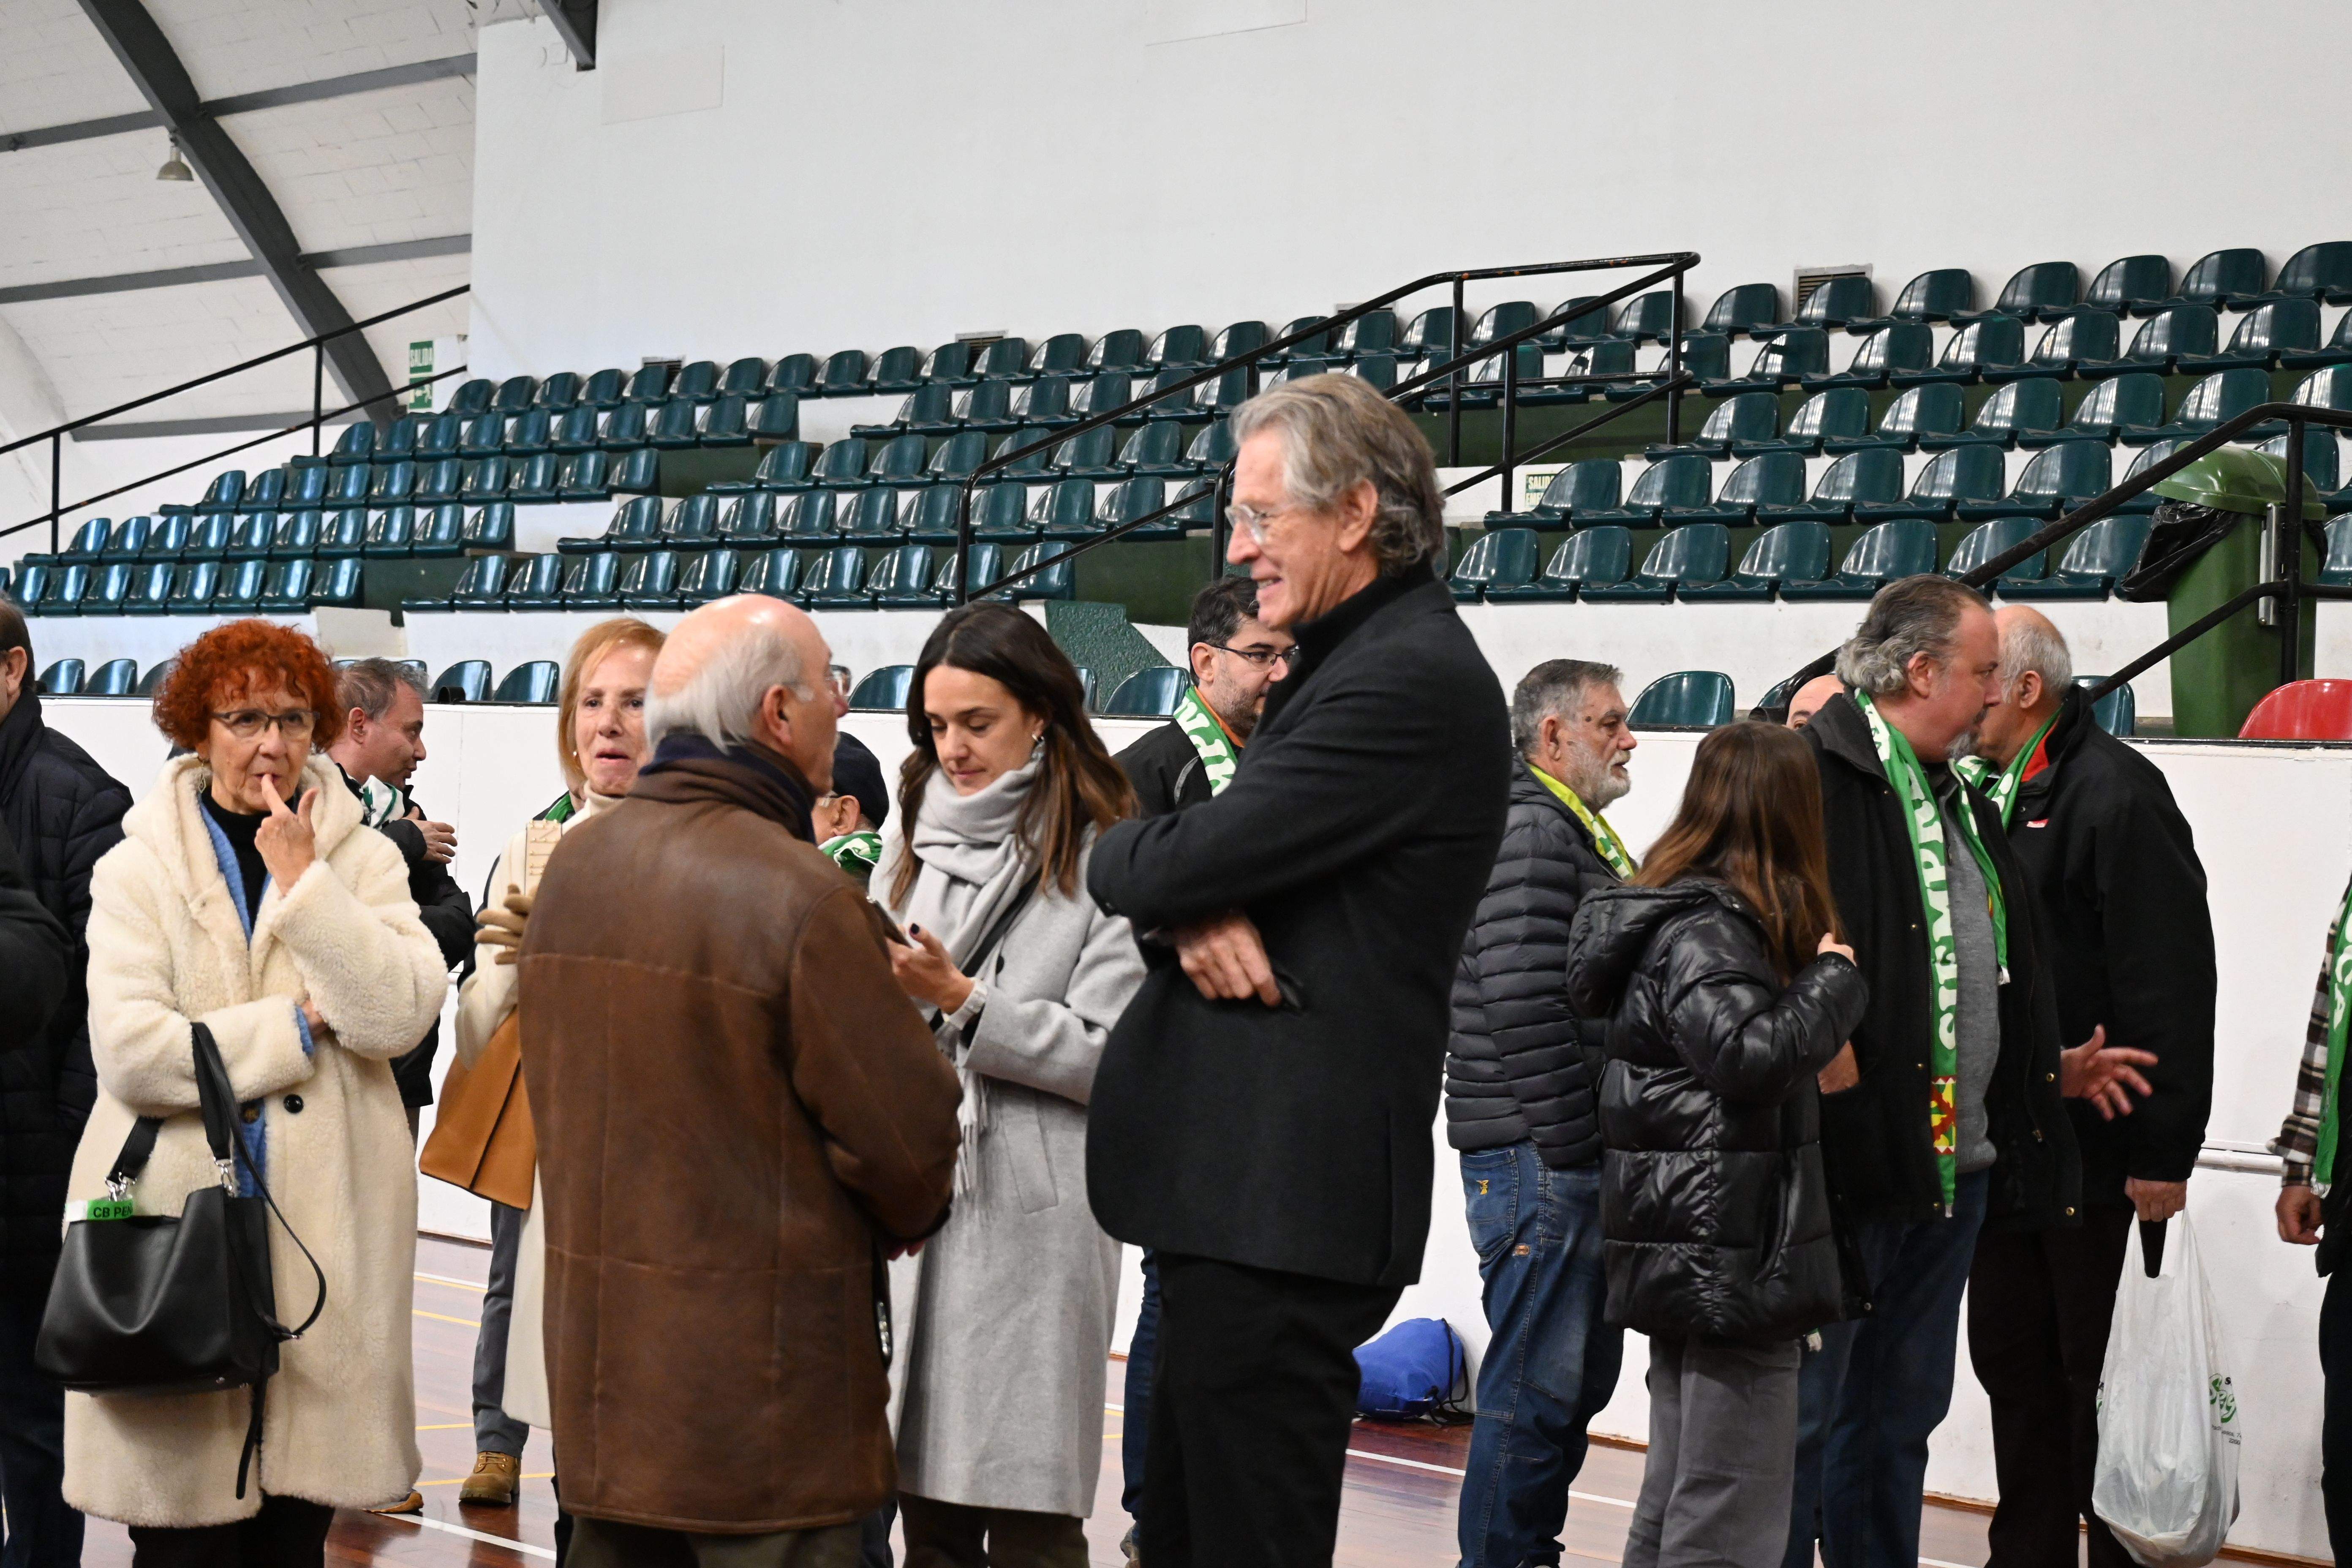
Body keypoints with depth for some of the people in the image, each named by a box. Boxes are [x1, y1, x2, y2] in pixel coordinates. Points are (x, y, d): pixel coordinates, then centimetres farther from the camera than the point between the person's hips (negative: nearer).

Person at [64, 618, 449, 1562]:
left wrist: (302, 880, -10)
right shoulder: (139, 869, 3)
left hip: (325, 1232, 2)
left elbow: (402, 1015, -9)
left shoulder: (361, 859, 7)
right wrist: (300, 1027, -8)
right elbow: (130, 1052, -10)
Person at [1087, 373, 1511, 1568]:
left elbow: (1175, 863, -19)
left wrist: (1120, 853, 4)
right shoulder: (1358, 662, 18)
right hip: (1244, 1191, 10)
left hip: (1281, 1205, -10)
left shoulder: (1410, 682, -16)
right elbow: (1230, 862, 14)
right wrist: (1189, 912, -9)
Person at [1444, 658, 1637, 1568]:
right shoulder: (1526, 830, -13)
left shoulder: (1582, 836, 21)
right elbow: (1524, 1003, -21)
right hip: (1537, 1155, -11)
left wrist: (1612, 1150, 18)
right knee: (1537, 1384, -6)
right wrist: (1572, 1145, -19)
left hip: (1579, 1159, 11)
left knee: (1581, 1376, 16)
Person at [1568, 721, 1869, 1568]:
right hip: (1733, 1261, -10)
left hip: (1693, 1263, 10)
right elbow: (1751, 1055, -30)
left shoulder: (1686, 916, 13)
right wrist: (1836, 977, -16)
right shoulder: (1706, 931, -15)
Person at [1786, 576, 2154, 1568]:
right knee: (1804, 1416, -3)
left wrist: (2053, 1069, 21)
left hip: (1956, 1168, 9)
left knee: (1901, 1418, 16)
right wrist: (1838, 1086, -22)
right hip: (1852, 1155, -9)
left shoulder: (1963, 805, 20)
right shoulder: (1817, 778, -10)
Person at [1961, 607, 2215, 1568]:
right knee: (2012, 1363, 15)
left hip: (2099, 1154, -8)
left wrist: (2164, 1152, -21)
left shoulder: (2117, 793, -14)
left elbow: (2169, 980, -19)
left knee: (2103, 1378, 3)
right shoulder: (1982, 792, 12)